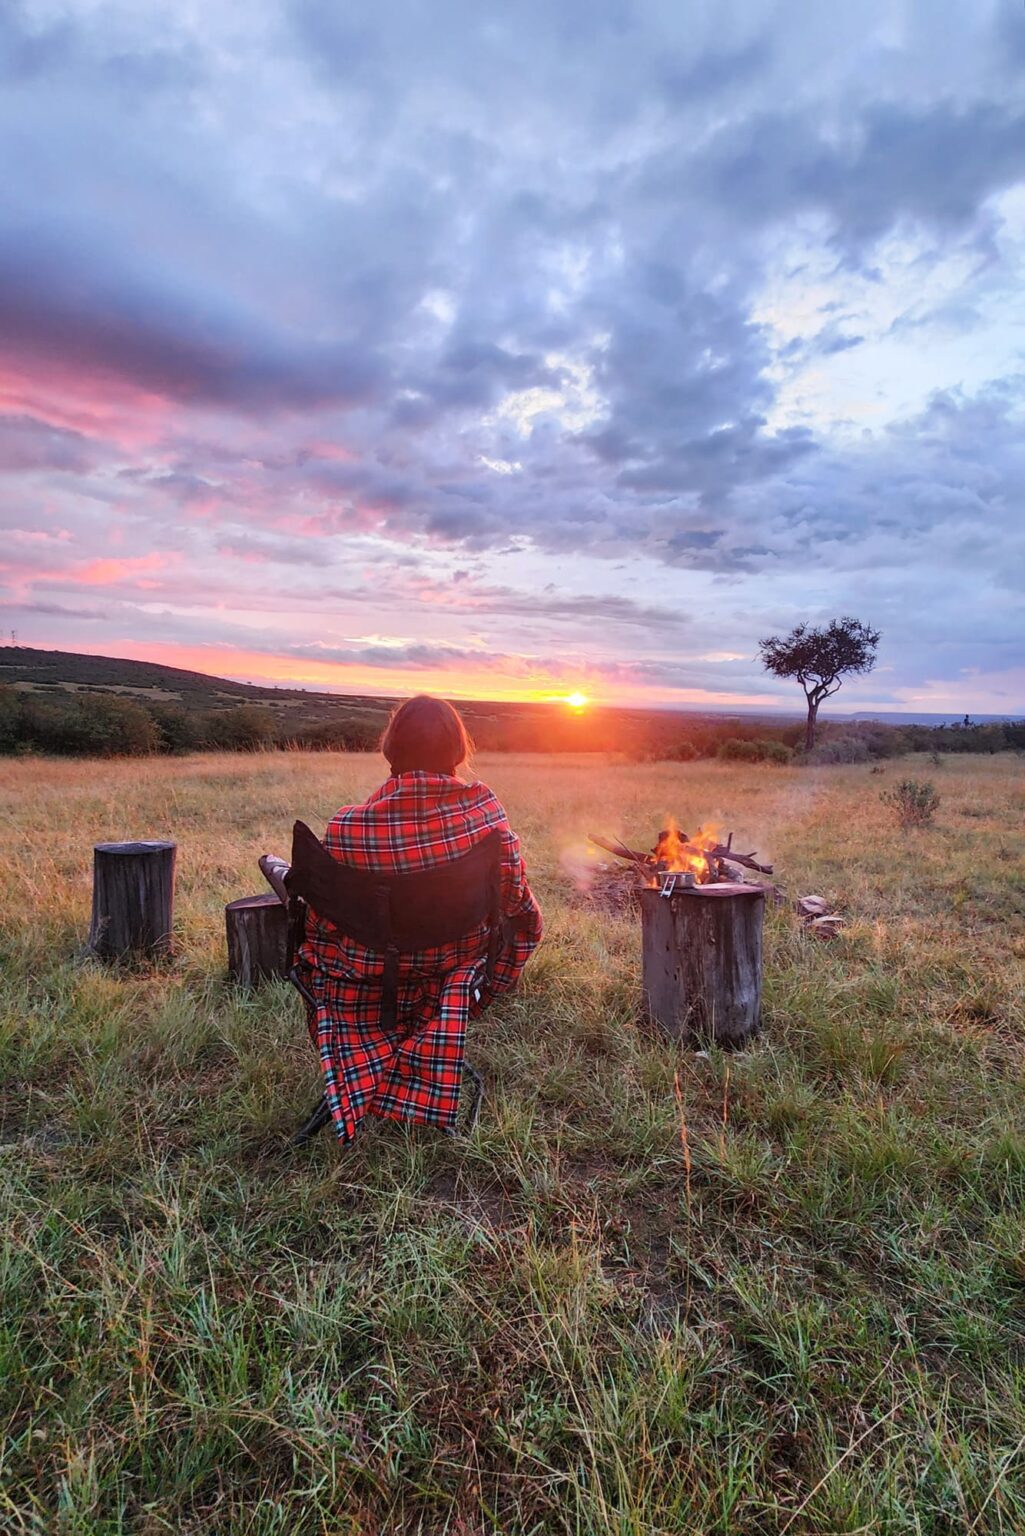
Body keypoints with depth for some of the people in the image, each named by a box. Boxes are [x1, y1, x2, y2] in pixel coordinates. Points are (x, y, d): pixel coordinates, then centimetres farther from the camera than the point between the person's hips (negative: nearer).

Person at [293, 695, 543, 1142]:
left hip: (373, 970, 0)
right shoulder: (485, 809, -21)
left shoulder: (348, 827, -25)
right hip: (456, 961, 0)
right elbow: (515, 900, -10)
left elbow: (325, 924, -11)